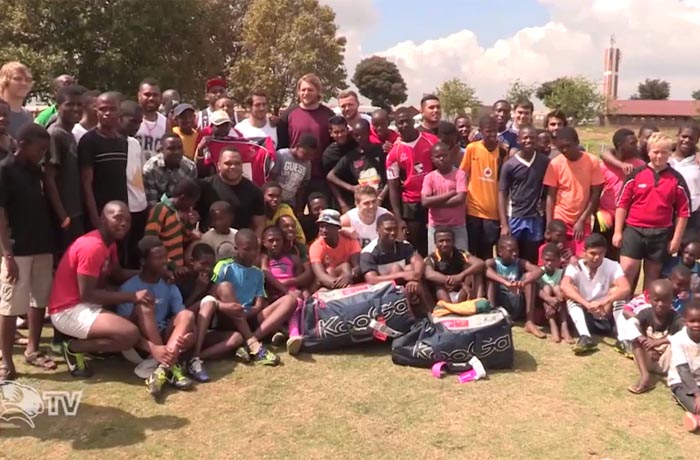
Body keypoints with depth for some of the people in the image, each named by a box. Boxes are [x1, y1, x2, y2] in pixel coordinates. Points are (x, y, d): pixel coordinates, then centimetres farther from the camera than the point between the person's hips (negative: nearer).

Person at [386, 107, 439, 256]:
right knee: (416, 246, 6)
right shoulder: (394, 153, -3)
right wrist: (399, 218, -7)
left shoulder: (432, 141, -1)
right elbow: (393, 188, -1)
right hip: (410, 204, 0)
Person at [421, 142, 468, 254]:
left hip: (458, 226, -1)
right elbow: (425, 202, -13)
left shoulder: (459, 174, -3)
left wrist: (435, 202, -11)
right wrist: (450, 193, -14)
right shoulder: (429, 177, 0)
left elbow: (460, 199, -16)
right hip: (435, 227, 1)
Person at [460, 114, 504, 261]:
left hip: (493, 210, 1)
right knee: (472, 250, 8)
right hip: (474, 208, -1)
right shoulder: (472, 148, -3)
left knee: (488, 252, 6)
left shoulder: (502, 152, 2)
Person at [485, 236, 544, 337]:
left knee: (529, 275, -13)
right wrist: (505, 282, -44)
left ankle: (529, 322, -18)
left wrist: (524, 282, -36)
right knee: (492, 278, -21)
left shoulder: (520, 263, 4)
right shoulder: (492, 262, -2)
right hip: (497, 304, -2)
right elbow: (486, 270, -29)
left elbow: (539, 271, -15)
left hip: (516, 306, 2)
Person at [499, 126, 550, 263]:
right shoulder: (509, 165, -4)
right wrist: (504, 224, -8)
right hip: (515, 218, -1)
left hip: (536, 219, 1)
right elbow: (502, 194, -3)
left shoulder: (545, 162, 1)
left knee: (532, 262, 8)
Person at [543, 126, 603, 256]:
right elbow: (551, 196, -3)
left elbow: (595, 194, -1)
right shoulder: (555, 163, -5)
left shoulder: (592, 161, -4)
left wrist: (582, 220, -6)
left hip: (583, 222, 0)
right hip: (560, 221, 0)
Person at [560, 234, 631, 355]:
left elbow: (626, 288, -29)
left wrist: (604, 302, -46)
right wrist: (587, 304, -47)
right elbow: (565, 286, -33)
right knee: (573, 297, -27)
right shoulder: (575, 267, -12)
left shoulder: (613, 266, -10)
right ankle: (585, 338, -44)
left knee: (617, 294, -24)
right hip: (585, 317, 0)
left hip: (606, 317, 0)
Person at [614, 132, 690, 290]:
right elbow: (622, 204, 1)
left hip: (661, 234, 1)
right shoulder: (636, 174, -1)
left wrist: (676, 239, 1)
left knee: (653, 275, 12)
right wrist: (618, 232, -2)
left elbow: (683, 211, 4)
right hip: (634, 230, -1)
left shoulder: (676, 179, 1)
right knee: (626, 272, -6)